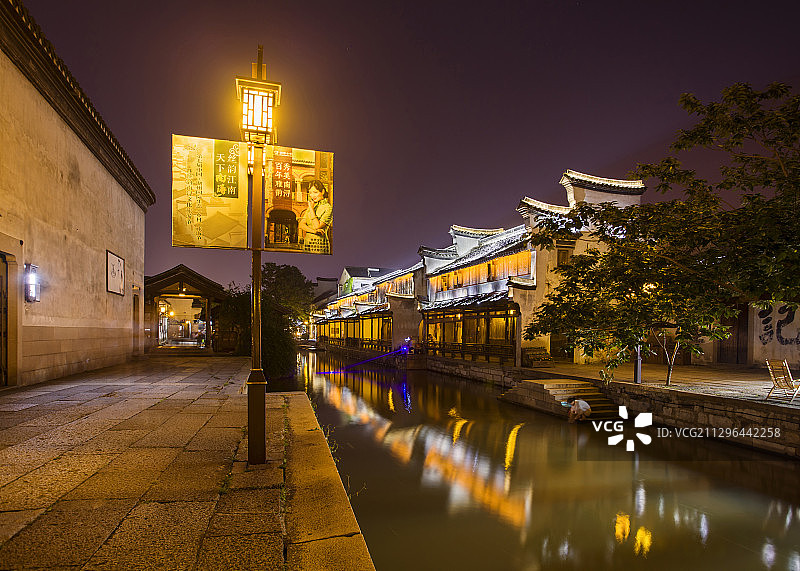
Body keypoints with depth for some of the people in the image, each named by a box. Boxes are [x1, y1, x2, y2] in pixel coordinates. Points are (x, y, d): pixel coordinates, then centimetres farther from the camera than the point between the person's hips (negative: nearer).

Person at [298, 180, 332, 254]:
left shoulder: (328, 208, -6)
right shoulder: (311, 206, 13)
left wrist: (312, 209, -9)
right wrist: (313, 231, -14)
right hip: (307, 242, 6)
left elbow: (317, 226, -15)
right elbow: (300, 224, 4)